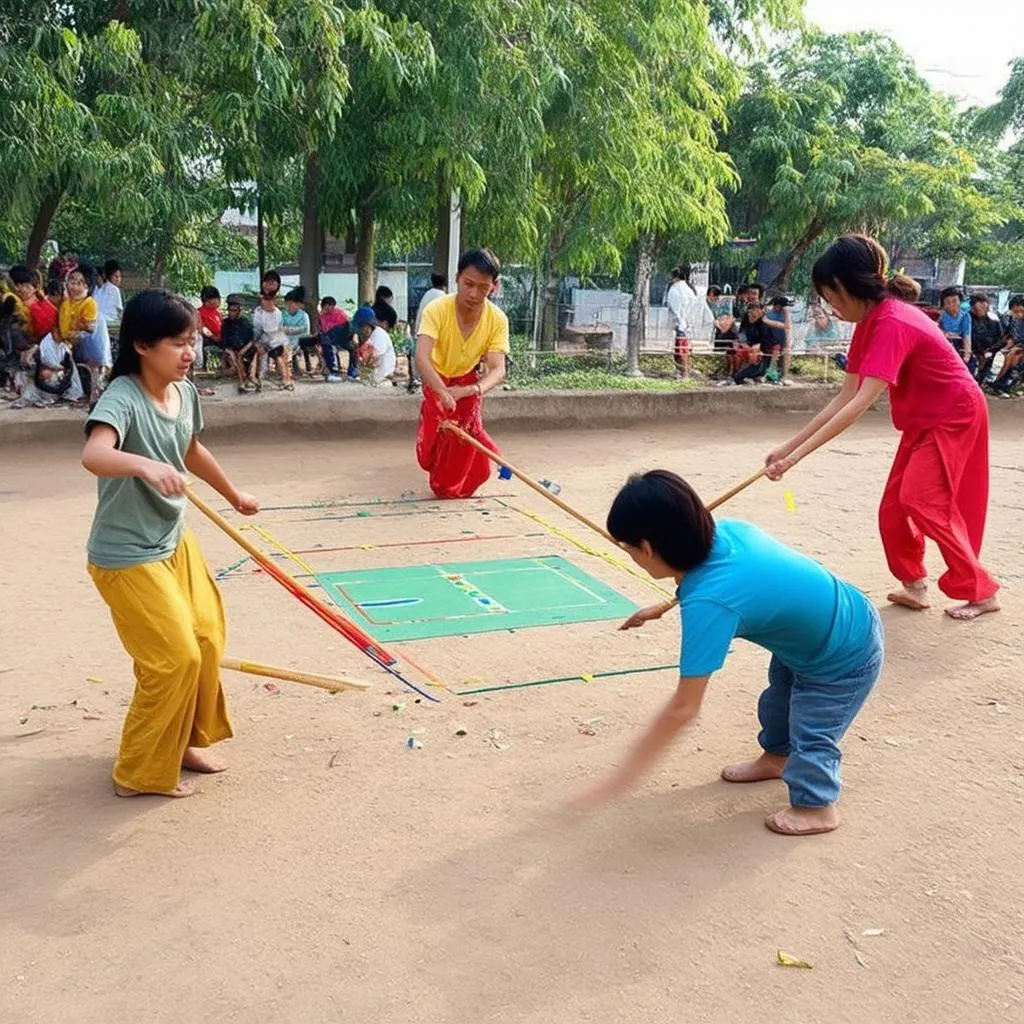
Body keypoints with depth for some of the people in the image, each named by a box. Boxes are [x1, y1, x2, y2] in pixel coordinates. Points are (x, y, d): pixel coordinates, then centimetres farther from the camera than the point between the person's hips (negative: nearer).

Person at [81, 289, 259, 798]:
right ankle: (139, 772, 14)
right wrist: (145, 465, -62)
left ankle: (184, 742, 35)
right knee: (176, 659, -6)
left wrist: (235, 496, 34)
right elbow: (93, 454, -43)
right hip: (127, 556, -8)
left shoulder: (185, 393, 0)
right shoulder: (122, 397, -23)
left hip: (175, 541, 8)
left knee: (206, 642, 14)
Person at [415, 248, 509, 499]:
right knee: (433, 432, 1)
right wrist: (442, 392, -64)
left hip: (469, 381, 1)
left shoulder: (498, 320, -31)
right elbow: (421, 357, -46)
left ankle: (454, 485, 19)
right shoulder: (437, 310, -36)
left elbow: (497, 370, -35)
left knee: (467, 429, -7)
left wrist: (472, 390, -57)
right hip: (437, 380, -1)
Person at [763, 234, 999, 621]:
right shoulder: (869, 321, -1)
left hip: (954, 417, -10)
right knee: (894, 508, 7)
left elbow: (861, 403, -38)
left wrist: (797, 456, -41)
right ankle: (915, 585, 19)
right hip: (923, 421, 10)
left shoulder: (892, 323, -30)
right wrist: (788, 446, -6)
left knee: (921, 500, -15)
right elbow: (846, 396, -1)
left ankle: (981, 591, -3)